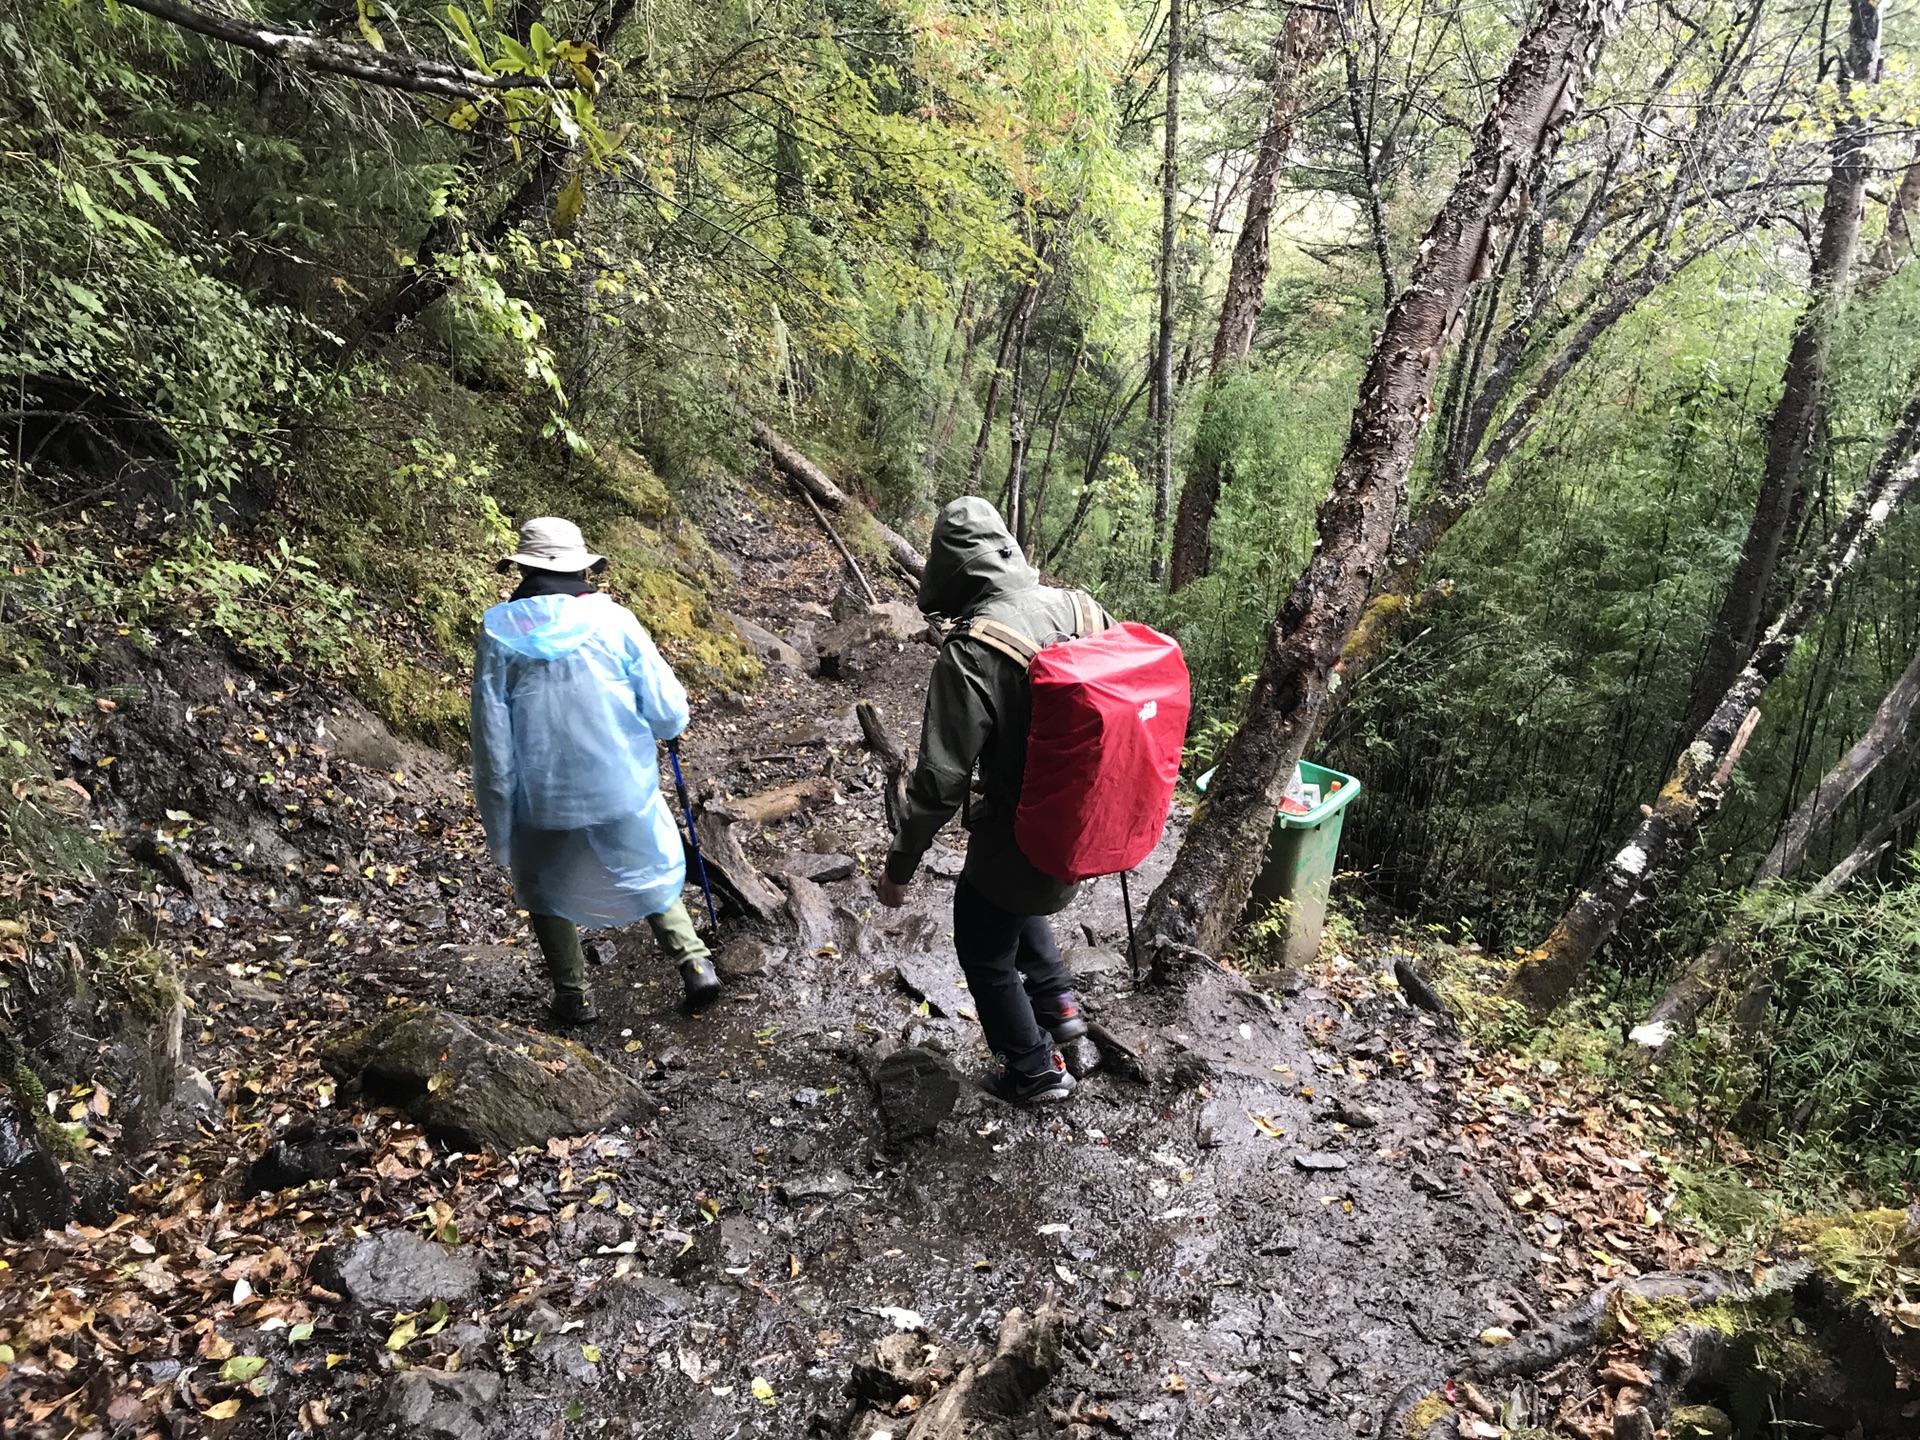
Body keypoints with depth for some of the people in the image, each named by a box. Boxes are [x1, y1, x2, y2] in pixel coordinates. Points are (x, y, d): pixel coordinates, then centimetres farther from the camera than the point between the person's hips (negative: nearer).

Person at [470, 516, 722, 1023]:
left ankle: (573, 996, 27)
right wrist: (667, 725, 18)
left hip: (545, 800, 0)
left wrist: (498, 825, 2)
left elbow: (492, 737, -6)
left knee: (543, 889, 24)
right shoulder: (614, 621, -8)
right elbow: (669, 714, -8)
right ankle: (694, 961, 16)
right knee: (651, 870, 25)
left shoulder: (500, 632, -8)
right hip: (626, 793, 1)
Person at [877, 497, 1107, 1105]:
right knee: (1016, 900, 35)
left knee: (985, 951, 20)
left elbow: (940, 780, -24)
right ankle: (1056, 1002, 39)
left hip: (1020, 837, -7)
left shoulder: (970, 653, -27)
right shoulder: (1080, 608, -8)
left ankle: (1035, 1071, 35)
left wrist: (900, 866, -10)